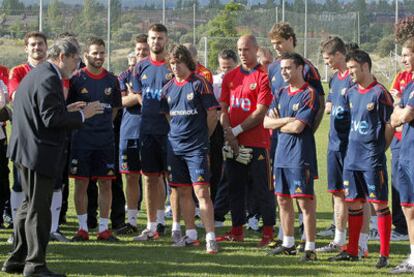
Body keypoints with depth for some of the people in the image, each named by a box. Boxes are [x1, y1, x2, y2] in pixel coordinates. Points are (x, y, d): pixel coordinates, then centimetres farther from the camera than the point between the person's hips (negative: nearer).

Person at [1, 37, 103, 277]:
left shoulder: (37, 74, 14)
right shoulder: (49, 79, -18)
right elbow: (51, 119, -23)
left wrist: (67, 110, 12)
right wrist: (82, 115, -14)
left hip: (28, 150, 11)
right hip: (40, 152, -11)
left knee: (30, 205, 19)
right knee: (39, 209, -3)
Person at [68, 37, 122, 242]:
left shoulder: (111, 81, 7)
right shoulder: (76, 79, -3)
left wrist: (103, 125, 12)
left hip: (105, 140, 3)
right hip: (81, 139, -3)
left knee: (106, 184, 3)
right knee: (81, 183, 1)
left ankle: (104, 228, 10)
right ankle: (83, 228, 9)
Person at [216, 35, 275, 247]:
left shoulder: (263, 76, -6)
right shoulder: (230, 76, 13)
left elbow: (260, 113, -11)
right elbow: (223, 108, 10)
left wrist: (236, 130, -11)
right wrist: (228, 133, -6)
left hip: (257, 142, -6)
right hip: (233, 142, 6)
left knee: (262, 189, -2)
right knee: (235, 187, 11)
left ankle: (268, 231, 4)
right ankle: (237, 231, 19)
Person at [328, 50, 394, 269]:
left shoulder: (379, 93, -10)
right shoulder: (351, 94, 11)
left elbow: (390, 126, -8)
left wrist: (378, 150, -4)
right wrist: (354, 148, 12)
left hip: (372, 159, -7)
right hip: (352, 158, 7)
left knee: (379, 203, -4)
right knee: (353, 203, 11)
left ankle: (384, 254, -1)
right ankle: (352, 251, 20)